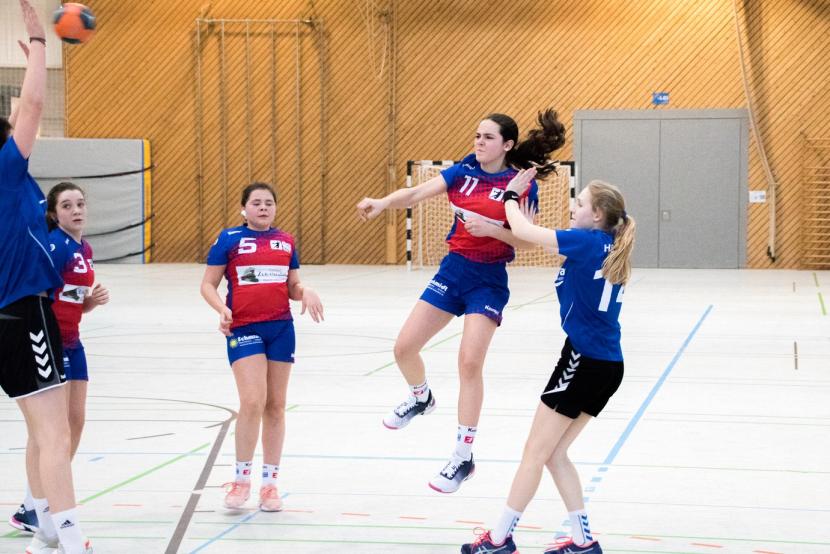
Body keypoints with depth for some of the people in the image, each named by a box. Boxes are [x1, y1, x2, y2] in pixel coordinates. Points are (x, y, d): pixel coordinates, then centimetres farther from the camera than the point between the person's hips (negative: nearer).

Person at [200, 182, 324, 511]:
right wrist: (221, 309, -17)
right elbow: (208, 285, 1)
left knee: (275, 405, 8)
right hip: (244, 329, -4)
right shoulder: (229, 239, 0)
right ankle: (241, 480, -1)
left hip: (281, 328, 4)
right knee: (252, 401, -16)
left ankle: (270, 483, 16)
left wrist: (305, 292, -7)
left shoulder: (286, 241, 11)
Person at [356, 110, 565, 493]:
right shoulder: (464, 171, 1)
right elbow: (417, 193, -12)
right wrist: (382, 202, -30)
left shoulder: (521, 184, -9)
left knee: (470, 361, -14)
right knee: (404, 347, 1)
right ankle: (420, 398, 37)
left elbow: (525, 241, -8)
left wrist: (489, 228, -24)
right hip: (453, 269, 5)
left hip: (489, 279, -5)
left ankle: (463, 458, -5)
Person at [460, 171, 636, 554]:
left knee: (535, 451, -1)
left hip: (585, 361, -9)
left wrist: (511, 197, 7)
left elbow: (523, 232, -10)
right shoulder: (607, 248, 11)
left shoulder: (588, 241, -14)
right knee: (553, 453, 14)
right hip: (607, 365, 9)